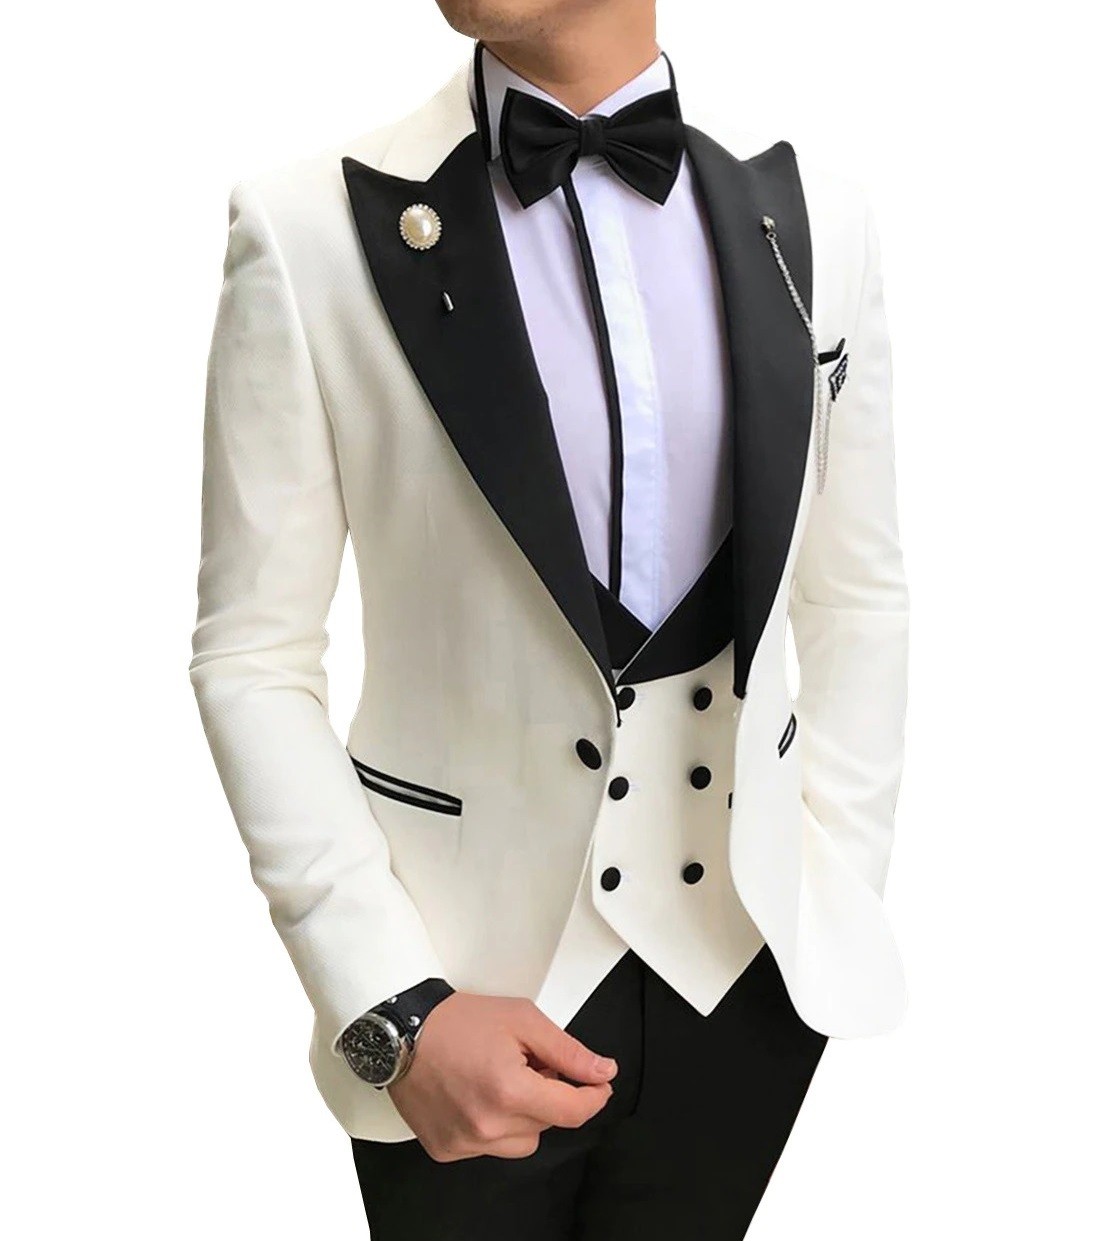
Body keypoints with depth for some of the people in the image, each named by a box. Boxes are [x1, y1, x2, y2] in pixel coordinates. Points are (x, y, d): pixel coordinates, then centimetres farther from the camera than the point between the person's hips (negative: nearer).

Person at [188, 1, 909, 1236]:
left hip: (749, 960, 3)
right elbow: (254, 659, -8)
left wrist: (847, 899, 4)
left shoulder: (814, 219, -2)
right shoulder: (309, 230, -11)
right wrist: (392, 1010, -14)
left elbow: (859, 600, 6)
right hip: (472, 969, -2)